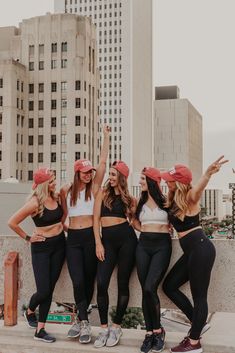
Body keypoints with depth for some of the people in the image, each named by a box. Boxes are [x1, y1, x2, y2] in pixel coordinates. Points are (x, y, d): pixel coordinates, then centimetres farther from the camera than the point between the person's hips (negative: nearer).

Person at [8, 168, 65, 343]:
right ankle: (29, 312, 28)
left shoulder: (57, 197, 0)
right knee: (44, 291, -6)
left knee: (49, 289, 7)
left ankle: (40, 330, 18)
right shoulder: (35, 202, -18)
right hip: (41, 247, -5)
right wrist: (28, 238, -6)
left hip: (59, 245, 5)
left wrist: (61, 226, 8)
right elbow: (12, 223, -14)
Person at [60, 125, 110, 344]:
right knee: (78, 281, -10)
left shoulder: (94, 187, 1)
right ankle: (84, 323, 1)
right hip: (73, 238, 1)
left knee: (88, 280, 6)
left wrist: (106, 136, -6)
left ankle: (80, 319, 23)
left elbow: (103, 162, -6)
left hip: (90, 236, -1)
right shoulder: (66, 190, 6)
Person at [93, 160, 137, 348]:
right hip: (107, 240, 1)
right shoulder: (103, 193, 9)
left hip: (126, 238, 0)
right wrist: (98, 243, -2)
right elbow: (96, 219, 5)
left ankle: (116, 327, 17)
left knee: (123, 283, 4)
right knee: (101, 283, -8)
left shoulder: (129, 199, 9)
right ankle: (104, 328, 5)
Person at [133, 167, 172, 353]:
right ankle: (149, 332, 11)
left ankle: (158, 330, 3)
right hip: (144, 245, 5)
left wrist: (166, 229, -7)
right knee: (145, 290, 2)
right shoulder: (141, 201, 11)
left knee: (150, 288, -15)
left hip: (162, 245, -4)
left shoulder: (165, 200, -3)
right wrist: (145, 230, 8)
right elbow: (135, 221, 23)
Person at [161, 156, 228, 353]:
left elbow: (199, 189, -34)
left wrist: (208, 174, -57)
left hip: (200, 249, -10)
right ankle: (198, 323, 24)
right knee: (169, 286, 14)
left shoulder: (189, 197, -11)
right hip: (191, 251, 10)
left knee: (199, 295, -1)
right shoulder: (175, 200, 14)